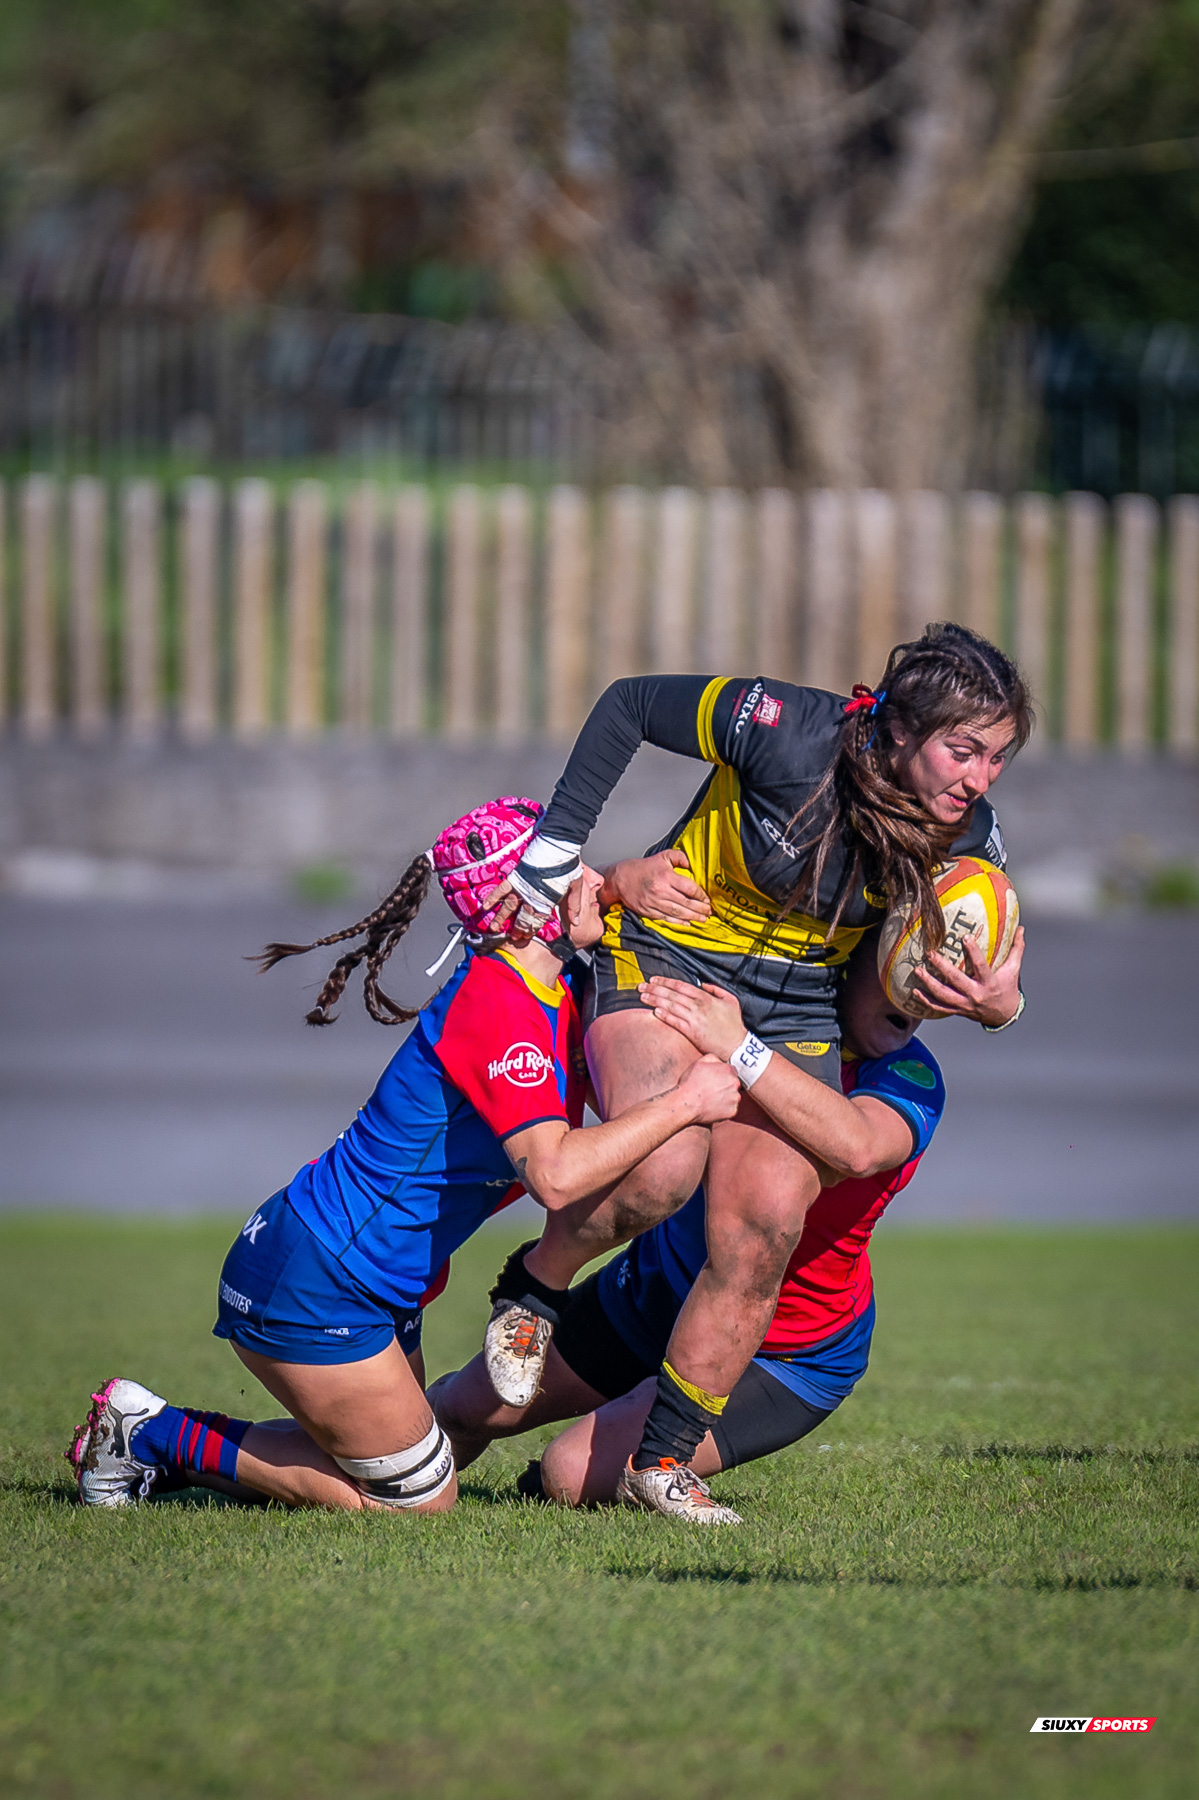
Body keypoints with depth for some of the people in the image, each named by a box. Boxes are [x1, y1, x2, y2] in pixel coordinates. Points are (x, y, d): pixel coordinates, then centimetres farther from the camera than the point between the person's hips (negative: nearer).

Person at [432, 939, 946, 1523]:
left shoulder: (912, 1078, -25)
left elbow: (858, 1147, -48)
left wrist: (736, 1048, -53)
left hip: (791, 1358, -4)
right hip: (658, 1283, 4)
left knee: (573, 1473, -17)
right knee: (465, 1409, 10)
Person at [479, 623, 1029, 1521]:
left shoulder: (968, 834, -12)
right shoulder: (789, 733, -27)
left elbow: (991, 965, 5)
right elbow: (628, 705, -14)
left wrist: (999, 1004, -20)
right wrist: (555, 850, -12)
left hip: (795, 1009, 4)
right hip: (667, 953, -4)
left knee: (762, 1236, -9)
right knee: (659, 1170, -29)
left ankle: (661, 1459, 6)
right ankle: (535, 1283, 2)